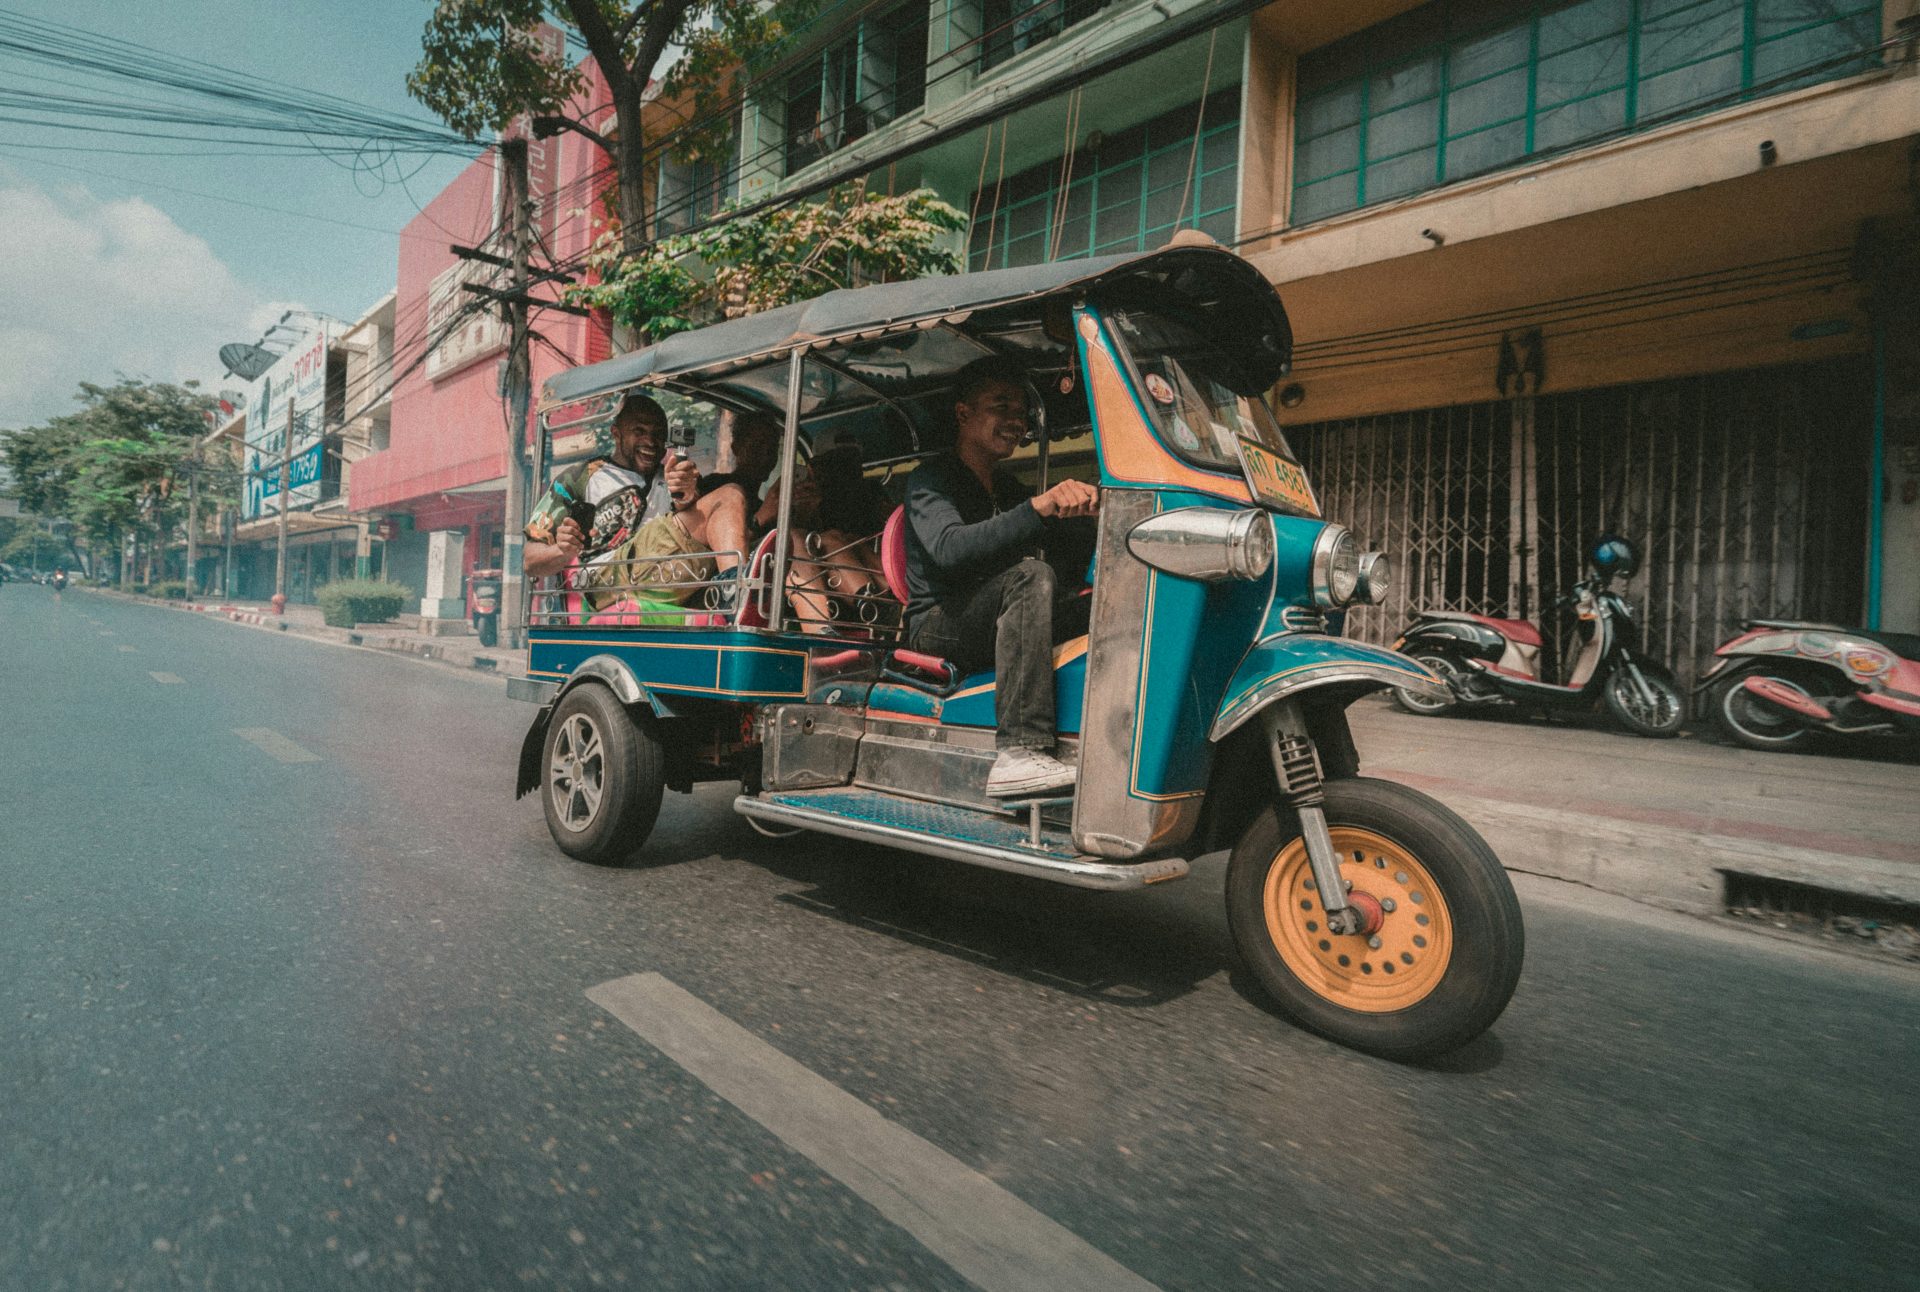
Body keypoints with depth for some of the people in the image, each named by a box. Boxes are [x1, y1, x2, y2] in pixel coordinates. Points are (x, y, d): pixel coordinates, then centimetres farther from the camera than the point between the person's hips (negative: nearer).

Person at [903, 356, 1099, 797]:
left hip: (994, 629, 6)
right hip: (937, 625, -6)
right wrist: (1038, 507, -35)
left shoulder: (1008, 488, 22)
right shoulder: (930, 479, -2)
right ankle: (1018, 753, -43)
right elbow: (948, 549, -24)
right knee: (1031, 575, -35)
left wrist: (1077, 507, -8)